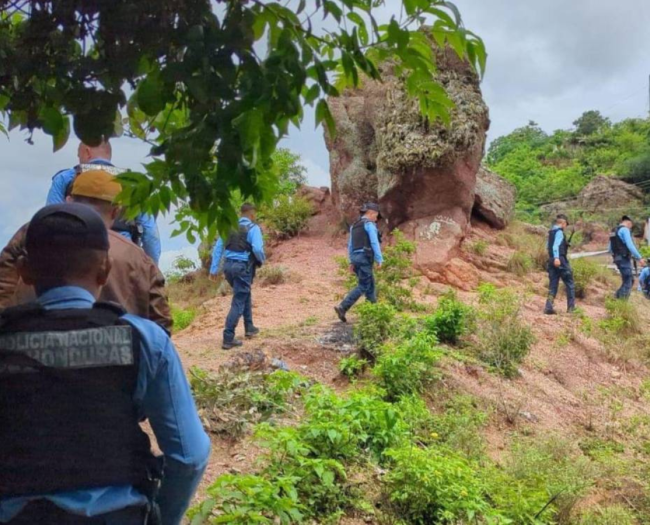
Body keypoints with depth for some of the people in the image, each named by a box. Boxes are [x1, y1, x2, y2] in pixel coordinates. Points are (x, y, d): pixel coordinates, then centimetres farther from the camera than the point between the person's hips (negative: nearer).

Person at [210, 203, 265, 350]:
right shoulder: (253, 228, -7)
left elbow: (218, 247, 10)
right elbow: (257, 249, -19)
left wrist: (214, 269, 13)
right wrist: (262, 260, 2)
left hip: (228, 265, 7)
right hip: (243, 267, -7)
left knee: (245, 295, 26)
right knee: (238, 302, -3)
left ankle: (249, 328, 34)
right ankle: (228, 339, -7)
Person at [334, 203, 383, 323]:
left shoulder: (355, 226, 20)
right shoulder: (369, 224, -6)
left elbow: (350, 245, 18)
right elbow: (374, 242, -14)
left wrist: (352, 262, 19)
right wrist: (379, 259, -13)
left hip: (356, 258, 9)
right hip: (365, 258, -9)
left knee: (370, 285, 15)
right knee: (362, 287, -8)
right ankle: (342, 307, -19)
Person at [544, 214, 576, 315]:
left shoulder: (551, 232, 16)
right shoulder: (559, 232, -10)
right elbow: (555, 245, -24)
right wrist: (556, 258, -35)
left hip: (552, 261, 8)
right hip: (560, 261, -8)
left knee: (553, 285, 6)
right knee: (570, 284, 4)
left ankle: (549, 307, -5)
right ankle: (571, 307, 6)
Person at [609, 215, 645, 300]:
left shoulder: (614, 232, 17)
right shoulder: (625, 230, -11)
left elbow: (610, 249, 22)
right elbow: (630, 246, -22)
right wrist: (639, 258, -19)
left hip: (618, 259, 9)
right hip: (624, 259, -9)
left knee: (630, 280, 16)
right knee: (628, 282, -7)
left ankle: (618, 298, 13)